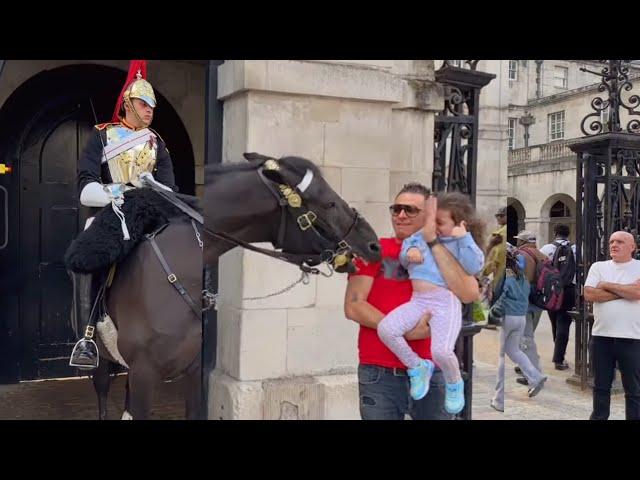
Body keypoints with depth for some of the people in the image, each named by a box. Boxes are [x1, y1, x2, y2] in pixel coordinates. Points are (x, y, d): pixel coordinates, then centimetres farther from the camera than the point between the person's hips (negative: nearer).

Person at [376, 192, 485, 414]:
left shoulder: (461, 243, 3)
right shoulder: (422, 235, 15)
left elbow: (473, 268, -15)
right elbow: (403, 259, 23)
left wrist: (464, 238, -16)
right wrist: (408, 253, 0)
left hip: (446, 302, -5)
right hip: (417, 300, 5)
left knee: (441, 351, -25)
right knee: (385, 329, -14)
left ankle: (454, 384, 13)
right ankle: (418, 367, 9)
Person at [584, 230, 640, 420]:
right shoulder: (598, 267, 8)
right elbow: (589, 294, -6)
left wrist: (606, 285, -8)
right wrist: (625, 292, -9)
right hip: (601, 336, 3)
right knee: (601, 386, 14)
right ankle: (598, 417, 28)